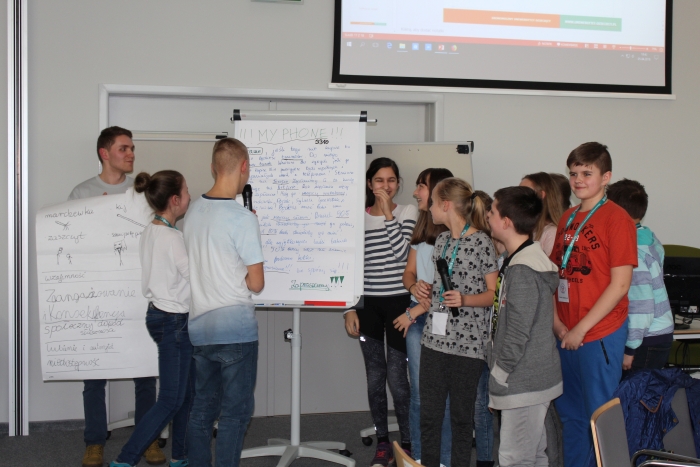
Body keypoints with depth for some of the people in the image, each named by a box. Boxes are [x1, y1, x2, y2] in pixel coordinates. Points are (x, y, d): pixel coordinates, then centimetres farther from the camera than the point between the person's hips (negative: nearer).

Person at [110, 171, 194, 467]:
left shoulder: (150, 232, 7)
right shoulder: (173, 238, -20)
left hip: (158, 314, 9)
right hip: (175, 321, -9)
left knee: (185, 393, 17)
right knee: (171, 400, -2)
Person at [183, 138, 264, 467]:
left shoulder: (192, 211, 5)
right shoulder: (242, 218, -15)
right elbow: (256, 283, -12)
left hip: (198, 328, 6)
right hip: (235, 329, -6)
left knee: (202, 409, 15)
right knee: (235, 412, 3)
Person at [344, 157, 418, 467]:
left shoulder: (407, 212, 0)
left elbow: (400, 251, -16)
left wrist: (388, 211, -14)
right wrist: (349, 308, 1)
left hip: (399, 302, -2)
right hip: (368, 304, 3)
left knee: (397, 378, -4)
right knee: (375, 378, 8)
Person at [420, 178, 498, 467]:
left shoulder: (481, 241, -9)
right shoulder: (442, 240, 13)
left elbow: (494, 293, -9)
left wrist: (465, 300, -22)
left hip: (467, 342, -6)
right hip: (435, 337, 6)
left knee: (461, 415, 4)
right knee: (428, 413, 8)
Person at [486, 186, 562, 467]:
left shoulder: (522, 270, -21)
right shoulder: (520, 260, 11)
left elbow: (517, 334, -21)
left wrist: (498, 375, -13)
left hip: (523, 383, -10)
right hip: (534, 379, 10)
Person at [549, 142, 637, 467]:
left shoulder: (616, 218, -10)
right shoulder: (568, 219, 11)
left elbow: (620, 284, -15)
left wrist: (581, 329, -15)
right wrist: (557, 323, -1)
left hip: (600, 334, -7)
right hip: (567, 336, 7)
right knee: (570, 414, 17)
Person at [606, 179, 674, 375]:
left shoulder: (631, 250, -21)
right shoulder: (648, 237, 7)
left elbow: (641, 306, -22)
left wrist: (630, 349, -16)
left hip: (648, 340, -9)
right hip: (661, 333, 9)